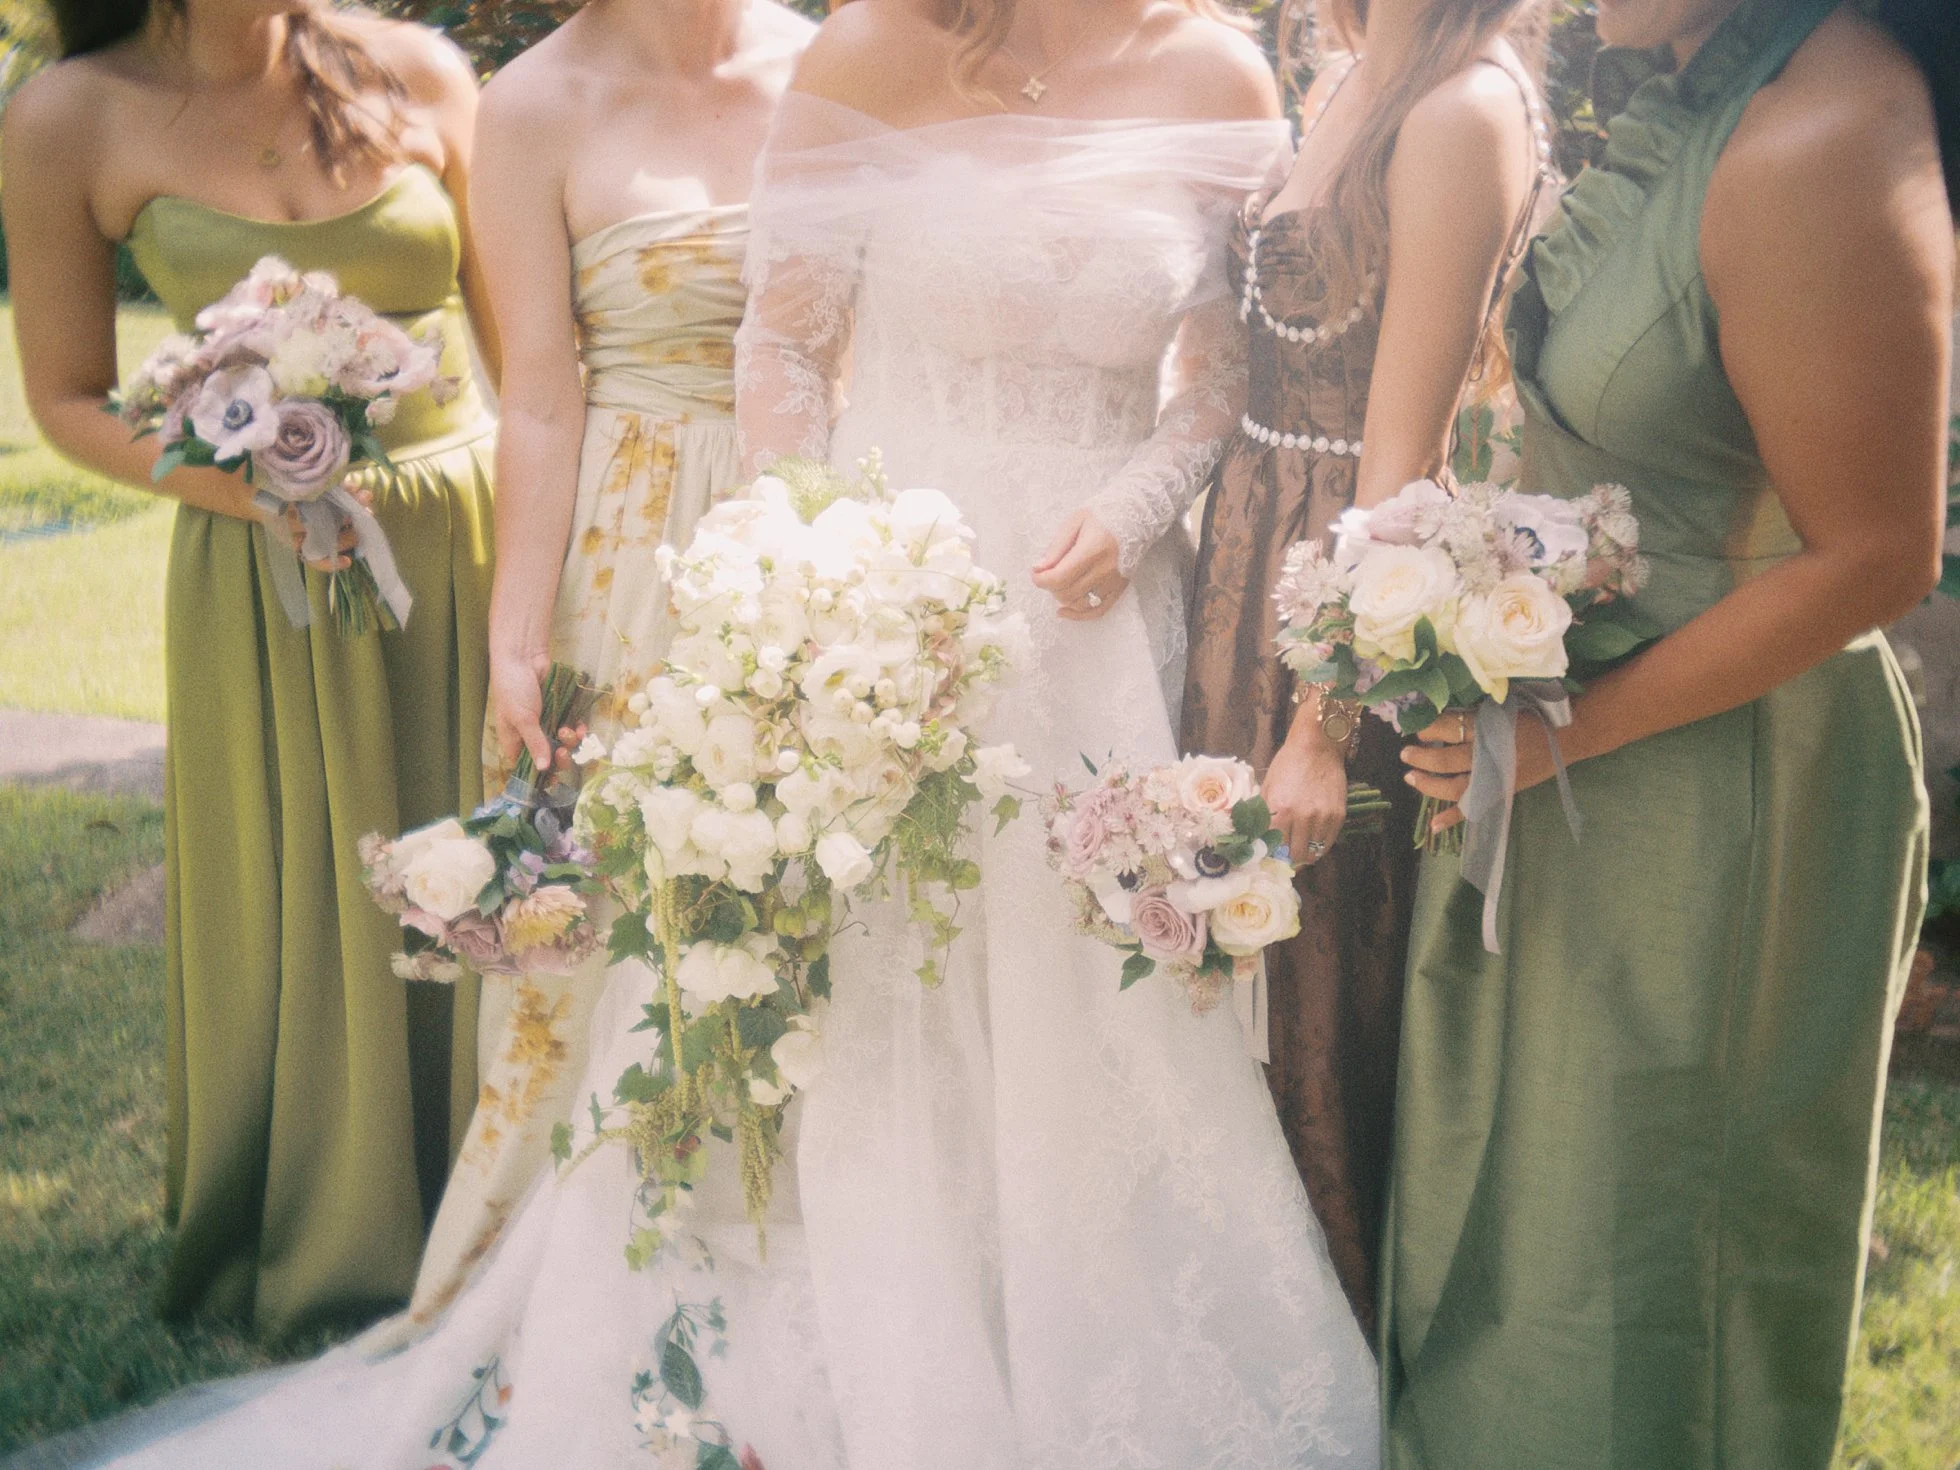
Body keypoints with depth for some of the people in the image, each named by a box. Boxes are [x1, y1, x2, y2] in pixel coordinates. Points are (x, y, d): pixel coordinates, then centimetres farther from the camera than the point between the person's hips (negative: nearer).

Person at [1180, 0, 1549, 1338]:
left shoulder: (1465, 110, -17)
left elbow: (1399, 462, -20)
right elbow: (1283, 361, 10)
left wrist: (1323, 727, -19)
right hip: (1257, 559, 8)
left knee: (1319, 995, 6)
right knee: (1239, 973, 19)